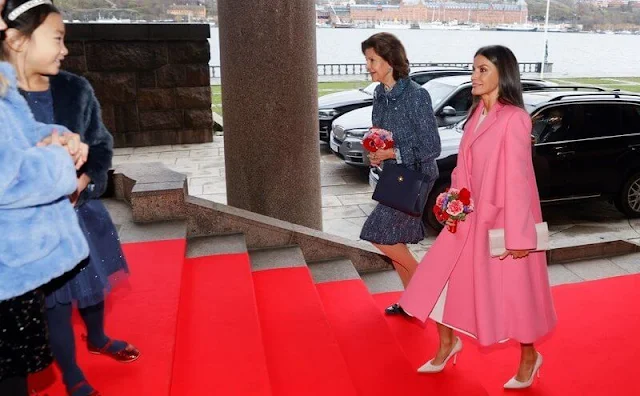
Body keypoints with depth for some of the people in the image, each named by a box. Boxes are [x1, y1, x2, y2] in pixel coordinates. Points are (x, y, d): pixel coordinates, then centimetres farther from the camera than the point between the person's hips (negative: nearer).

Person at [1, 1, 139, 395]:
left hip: (82, 211, 4)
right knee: (55, 301, 12)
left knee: (93, 283, 23)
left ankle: (98, 338, 53)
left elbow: (102, 145, 3)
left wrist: (84, 181, -13)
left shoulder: (76, 89, -5)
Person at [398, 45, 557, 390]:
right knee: (439, 277, 9)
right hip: (471, 217, 8)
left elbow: (517, 179, -19)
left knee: (511, 291, 8)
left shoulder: (513, 118, -18)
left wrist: (518, 235, -18)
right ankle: (447, 343, 31)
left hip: (503, 220, -7)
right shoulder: (478, 113, 6)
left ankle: (529, 357, 34)